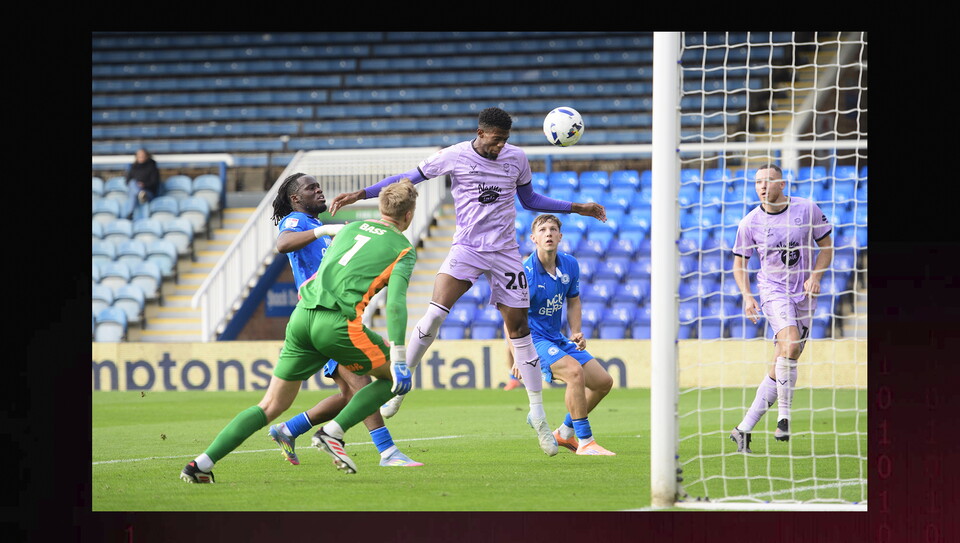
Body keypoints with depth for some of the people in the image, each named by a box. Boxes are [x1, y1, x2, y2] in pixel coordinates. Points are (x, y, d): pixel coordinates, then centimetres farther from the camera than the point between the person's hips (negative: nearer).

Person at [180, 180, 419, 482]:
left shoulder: (351, 228, 23)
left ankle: (202, 463, -2)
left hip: (303, 314, 6)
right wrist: (399, 360, -10)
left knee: (272, 405, 10)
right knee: (394, 377, 15)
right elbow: (396, 302, -7)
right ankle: (332, 432, 1)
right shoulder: (403, 250, 6)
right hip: (338, 321, -6)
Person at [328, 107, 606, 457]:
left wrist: (576, 208, 17)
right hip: (466, 248, -2)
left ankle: (537, 413, 10)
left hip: (505, 253, 2)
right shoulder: (453, 157, -6)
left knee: (519, 328, 2)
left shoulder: (516, 158, 3)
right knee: (436, 312, -23)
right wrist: (360, 195, 0)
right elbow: (410, 178, 4)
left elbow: (529, 200, 20)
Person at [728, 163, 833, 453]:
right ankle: (784, 417, -20)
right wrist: (747, 296, -7)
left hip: (804, 294, 2)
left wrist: (815, 276, -11)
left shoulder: (807, 209, -4)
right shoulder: (750, 223, -3)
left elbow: (826, 247, 6)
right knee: (790, 344, -29)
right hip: (773, 290, -2)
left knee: (780, 368, 0)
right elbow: (740, 263, 8)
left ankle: (744, 429, 7)